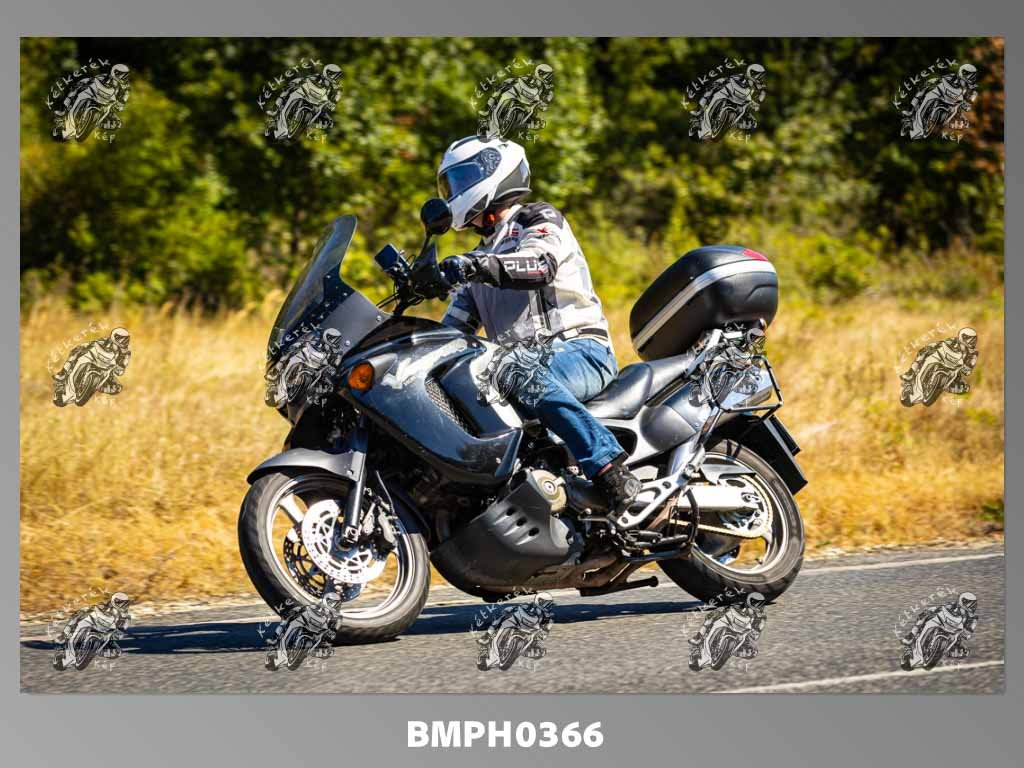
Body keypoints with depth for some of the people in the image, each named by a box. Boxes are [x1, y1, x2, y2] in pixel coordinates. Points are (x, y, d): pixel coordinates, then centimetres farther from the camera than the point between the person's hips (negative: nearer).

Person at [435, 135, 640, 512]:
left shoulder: (540, 220, 4)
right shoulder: (482, 255, 28)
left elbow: (539, 265, -20)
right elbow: (454, 326, 25)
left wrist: (478, 266, -36)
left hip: (580, 350, -8)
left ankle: (609, 466, -46)